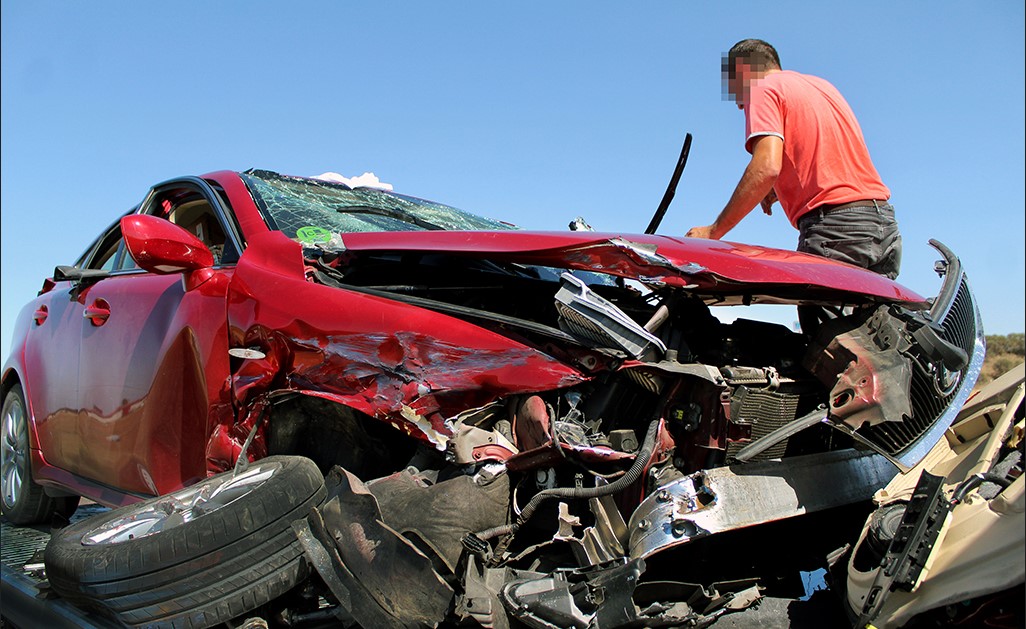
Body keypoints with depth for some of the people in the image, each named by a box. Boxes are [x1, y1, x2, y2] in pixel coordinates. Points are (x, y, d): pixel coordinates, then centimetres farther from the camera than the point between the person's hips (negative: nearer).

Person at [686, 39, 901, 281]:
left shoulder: (762, 89, 0)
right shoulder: (823, 85, 26)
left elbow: (767, 168, -15)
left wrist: (713, 231, -13)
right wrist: (784, 188, 20)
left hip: (834, 224, -8)